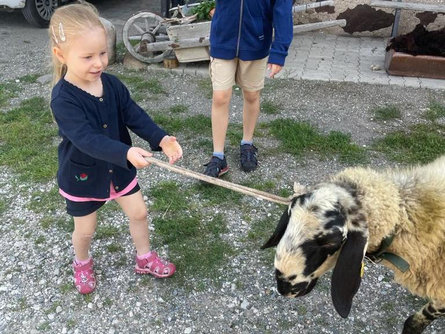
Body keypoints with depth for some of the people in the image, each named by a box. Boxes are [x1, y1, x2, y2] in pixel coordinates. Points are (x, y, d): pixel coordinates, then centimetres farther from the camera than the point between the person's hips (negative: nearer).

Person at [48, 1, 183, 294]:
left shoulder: (112, 85, -10)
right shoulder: (63, 99, -29)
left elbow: (135, 116, -16)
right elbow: (86, 139, -39)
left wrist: (161, 138, -34)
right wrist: (127, 153, -54)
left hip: (119, 167, 5)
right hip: (82, 175, -4)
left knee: (139, 212, 14)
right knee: (86, 229, 15)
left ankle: (145, 259, 38)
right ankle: (82, 264, 47)